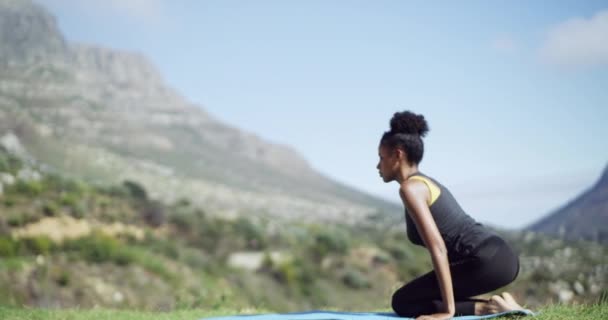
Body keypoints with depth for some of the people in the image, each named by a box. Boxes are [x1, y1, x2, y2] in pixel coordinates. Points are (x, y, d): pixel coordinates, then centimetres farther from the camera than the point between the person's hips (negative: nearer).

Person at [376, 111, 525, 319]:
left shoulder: (411, 188, -9)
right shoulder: (426, 184, 21)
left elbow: (438, 249, -18)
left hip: (488, 261, -9)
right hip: (499, 257, 9)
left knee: (403, 302, 0)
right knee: (413, 296, 22)